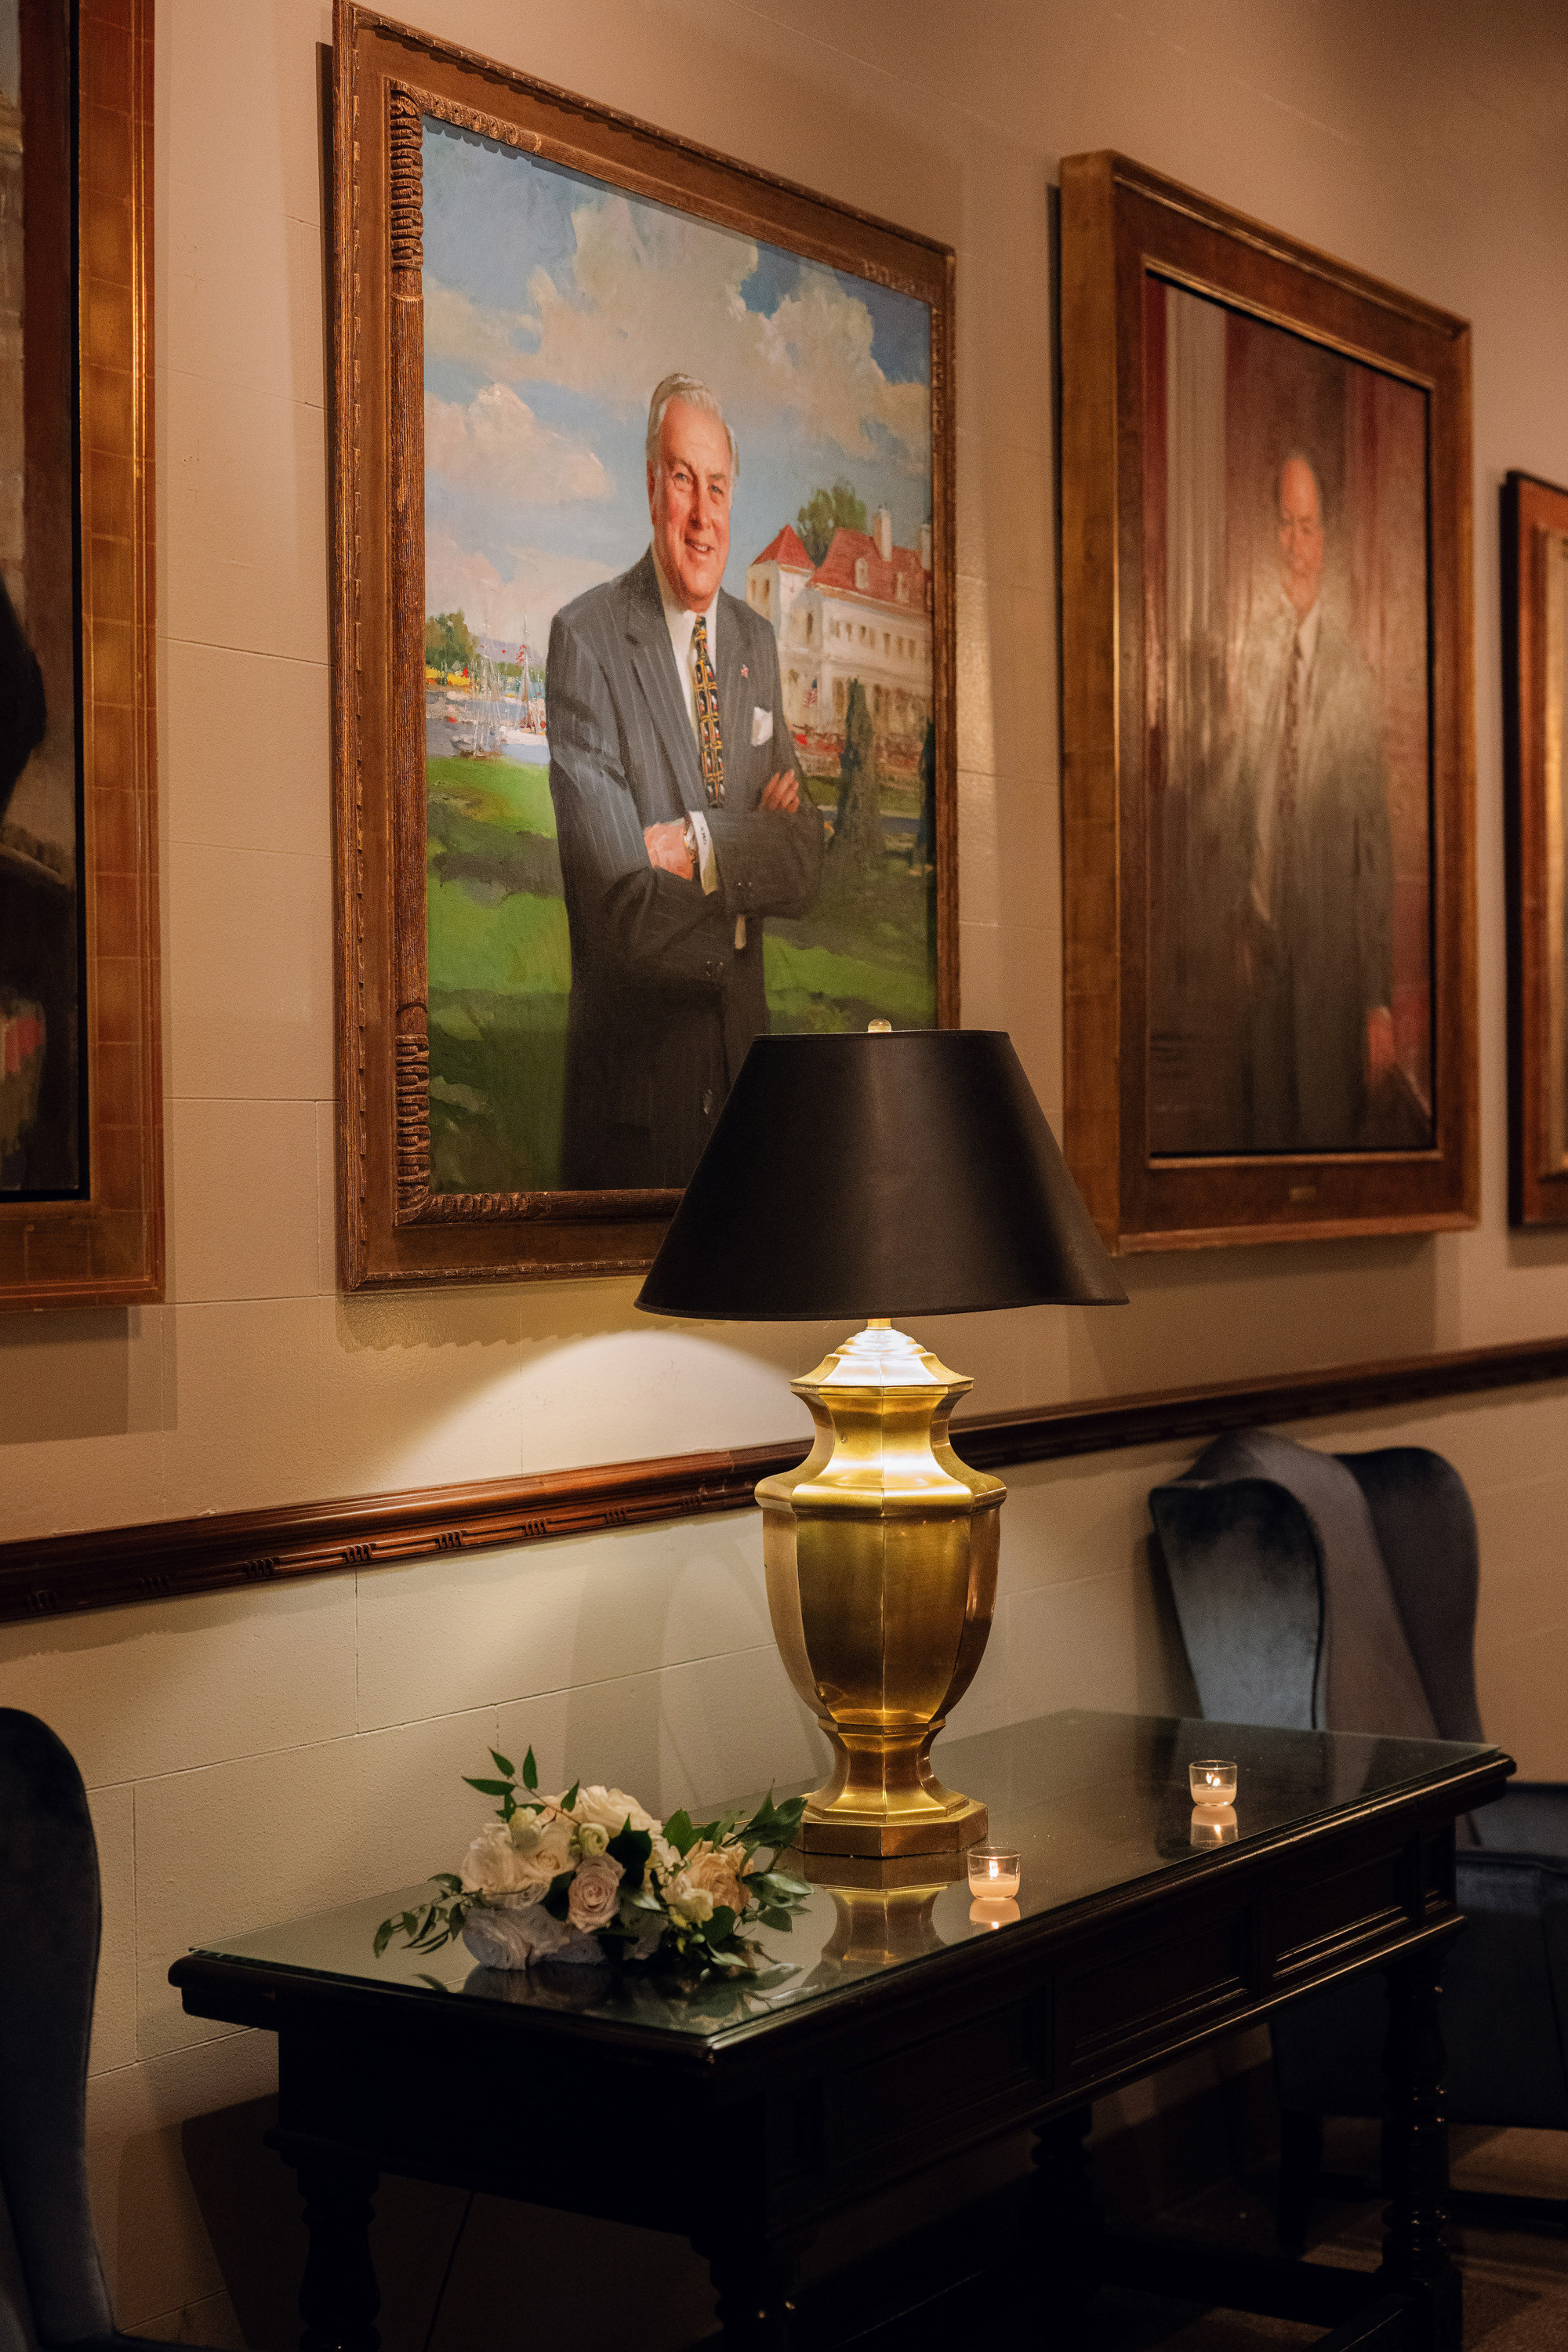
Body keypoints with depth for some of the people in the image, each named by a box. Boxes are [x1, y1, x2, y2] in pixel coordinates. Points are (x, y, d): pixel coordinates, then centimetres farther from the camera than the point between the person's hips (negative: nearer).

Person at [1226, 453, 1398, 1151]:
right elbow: (1237, 807, 10)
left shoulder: (1354, 676, -6)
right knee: (1264, 1122, 9)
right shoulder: (1253, 659, 5)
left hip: (1334, 955, -3)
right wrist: (1239, 924, 5)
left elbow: (1377, 842, -6)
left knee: (1333, 1124, 3)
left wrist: (1381, 1002, -8)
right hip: (1263, 951, 3)